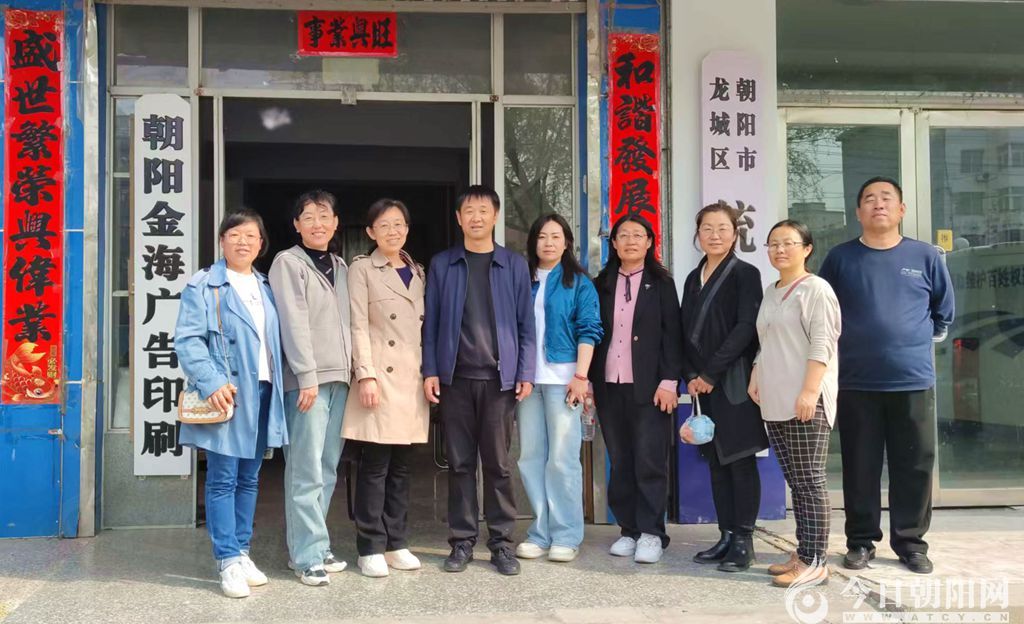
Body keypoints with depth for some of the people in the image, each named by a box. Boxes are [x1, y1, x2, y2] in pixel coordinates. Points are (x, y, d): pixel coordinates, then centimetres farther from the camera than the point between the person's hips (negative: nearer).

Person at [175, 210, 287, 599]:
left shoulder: (265, 288, 17)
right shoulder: (204, 285, -2)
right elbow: (187, 340, -10)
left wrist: (279, 384, 6)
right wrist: (210, 383, -20)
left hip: (261, 392, 6)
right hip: (226, 394, -6)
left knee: (249, 478, 11)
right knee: (223, 479, -4)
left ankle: (241, 552, 20)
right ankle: (229, 561, 2)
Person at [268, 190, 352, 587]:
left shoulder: (340, 266, 18)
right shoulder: (288, 262, -2)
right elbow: (293, 322, -10)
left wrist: (349, 369, 11)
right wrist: (307, 376, -16)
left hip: (338, 377, 7)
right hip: (307, 378, -7)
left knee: (327, 469, 9)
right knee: (307, 471, -7)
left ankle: (310, 545, 19)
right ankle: (308, 556, -1)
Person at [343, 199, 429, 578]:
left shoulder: (418, 272, 17)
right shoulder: (362, 269, 1)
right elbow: (359, 326, -6)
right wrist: (366, 375, -15)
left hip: (412, 379, 5)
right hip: (380, 377, -5)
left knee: (401, 465, 9)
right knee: (375, 466, -3)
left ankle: (397, 544, 16)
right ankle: (371, 549, 5)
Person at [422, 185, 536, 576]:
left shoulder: (514, 266, 7)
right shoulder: (441, 265, 8)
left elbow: (526, 324, 5)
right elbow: (430, 322, 6)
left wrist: (525, 373, -3)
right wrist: (430, 371, -3)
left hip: (499, 378, -1)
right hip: (455, 378, 1)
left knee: (498, 463, 3)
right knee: (460, 463, 6)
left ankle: (502, 542, 12)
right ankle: (462, 540, 14)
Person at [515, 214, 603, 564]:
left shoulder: (578, 283, 4)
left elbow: (588, 331, -2)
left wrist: (580, 376, -11)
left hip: (562, 377, -4)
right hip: (527, 378, 4)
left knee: (562, 458, -4)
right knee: (531, 457, 5)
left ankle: (566, 536, 4)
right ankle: (541, 532, 13)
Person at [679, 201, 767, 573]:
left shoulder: (745, 274, -4)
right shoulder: (694, 278, 15)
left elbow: (746, 329, -13)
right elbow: (686, 332, 13)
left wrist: (710, 373, -14)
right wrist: (691, 375, -1)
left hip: (734, 382, -6)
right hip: (703, 384, 6)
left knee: (740, 460, -2)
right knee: (716, 462, 8)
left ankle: (744, 541, 5)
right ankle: (727, 537, 16)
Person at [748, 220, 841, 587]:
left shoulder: (816, 289, -6)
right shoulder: (770, 292, 18)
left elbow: (822, 344, -14)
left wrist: (809, 391, -21)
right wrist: (755, 377, 14)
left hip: (806, 401, -8)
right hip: (774, 402, 8)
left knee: (810, 481, -5)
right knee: (795, 482, 11)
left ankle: (816, 561, 0)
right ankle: (803, 553, 17)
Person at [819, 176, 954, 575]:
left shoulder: (925, 256, 3)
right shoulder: (840, 258, 1)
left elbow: (944, 313, 15)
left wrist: (916, 340, 14)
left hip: (913, 380, 1)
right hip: (856, 382, -1)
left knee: (914, 466, 6)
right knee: (860, 467, 6)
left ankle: (910, 541, 21)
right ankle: (861, 540, 19)